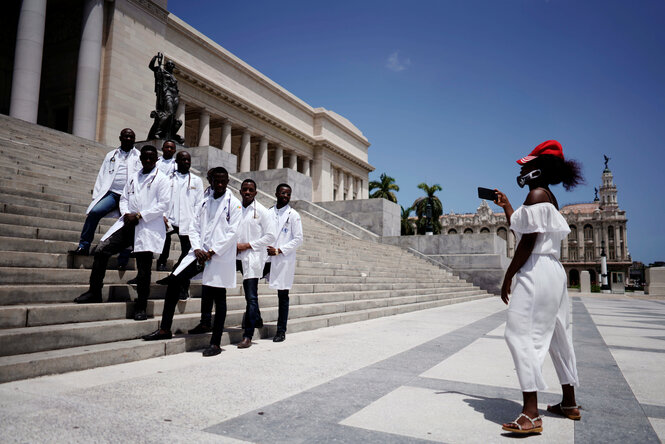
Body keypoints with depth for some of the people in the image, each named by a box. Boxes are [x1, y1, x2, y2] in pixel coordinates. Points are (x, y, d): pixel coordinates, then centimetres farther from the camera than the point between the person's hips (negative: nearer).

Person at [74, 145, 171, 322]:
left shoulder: (162, 179, 0)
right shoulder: (133, 177, 19)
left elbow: (163, 204, -9)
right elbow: (124, 198, 19)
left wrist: (139, 215, -14)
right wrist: (125, 213, -2)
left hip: (148, 226, -5)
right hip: (128, 223, 6)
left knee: (143, 268, -2)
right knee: (101, 251, -4)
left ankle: (141, 307, 8)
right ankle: (95, 292, 11)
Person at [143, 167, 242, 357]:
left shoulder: (233, 204, -2)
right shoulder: (205, 203, 17)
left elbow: (232, 233, -9)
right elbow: (194, 227, 13)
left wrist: (212, 252, -14)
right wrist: (197, 249, -4)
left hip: (220, 256, -6)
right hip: (200, 252, 6)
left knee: (218, 297, -1)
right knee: (174, 279, -3)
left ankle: (215, 343, 7)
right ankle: (165, 329, 9)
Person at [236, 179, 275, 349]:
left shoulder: (261, 211, -2)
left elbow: (270, 236, -6)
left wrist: (248, 245, -11)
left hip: (253, 258, -5)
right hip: (237, 257, 5)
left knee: (251, 297, -5)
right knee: (250, 295, 12)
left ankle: (248, 336, -2)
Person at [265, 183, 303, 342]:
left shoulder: (293, 215, 1)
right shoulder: (268, 213, 12)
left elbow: (298, 239, -3)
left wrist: (279, 250, -11)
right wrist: (265, 249, -4)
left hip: (284, 259, -3)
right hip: (266, 258, 3)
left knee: (283, 295, 3)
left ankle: (281, 330, 10)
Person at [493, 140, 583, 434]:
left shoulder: (536, 194, -11)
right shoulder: (548, 197, 19)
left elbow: (529, 240, -19)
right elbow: (520, 228, 30)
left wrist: (509, 275, -16)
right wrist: (506, 206, 38)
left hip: (535, 272, -11)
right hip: (553, 271, 11)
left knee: (521, 334, -13)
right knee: (556, 336, 17)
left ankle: (531, 415, -15)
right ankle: (569, 403, 29)